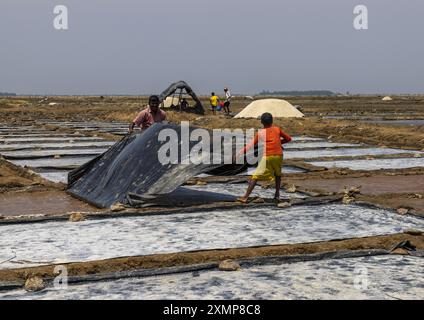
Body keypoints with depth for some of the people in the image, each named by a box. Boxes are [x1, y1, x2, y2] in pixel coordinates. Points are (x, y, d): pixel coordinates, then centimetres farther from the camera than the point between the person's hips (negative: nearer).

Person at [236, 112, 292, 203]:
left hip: (267, 157, -2)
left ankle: (245, 197, -7)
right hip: (278, 155, 2)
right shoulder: (277, 129, 8)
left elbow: (251, 145, 1)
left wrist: (242, 151, 9)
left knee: (256, 176, -1)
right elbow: (288, 138, 17)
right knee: (278, 174, 27)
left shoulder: (260, 133, 4)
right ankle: (277, 195, 22)